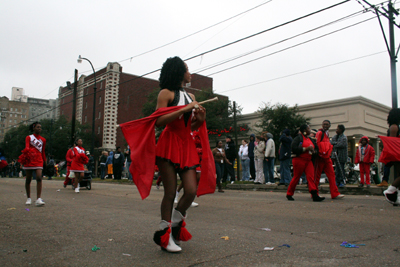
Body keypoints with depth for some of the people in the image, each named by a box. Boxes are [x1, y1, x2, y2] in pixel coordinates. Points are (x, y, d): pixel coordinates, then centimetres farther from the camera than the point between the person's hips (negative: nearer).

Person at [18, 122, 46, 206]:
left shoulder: (43, 140, 14)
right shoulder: (29, 137, 5)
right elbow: (27, 147, -13)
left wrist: (44, 161, 19)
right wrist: (27, 151, -35)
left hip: (39, 161, 1)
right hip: (29, 160, -1)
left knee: (39, 178, -15)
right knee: (28, 179, 6)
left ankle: (39, 199, -19)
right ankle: (29, 198, 19)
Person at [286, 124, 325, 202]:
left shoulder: (309, 139, 18)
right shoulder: (298, 138, -6)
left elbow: (314, 148, 29)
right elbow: (294, 149, -18)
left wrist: (313, 151, 4)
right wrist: (306, 149, -19)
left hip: (308, 160, 7)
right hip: (299, 160, -7)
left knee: (311, 177, -7)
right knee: (296, 177, -1)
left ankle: (315, 195, -13)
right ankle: (289, 194, 13)